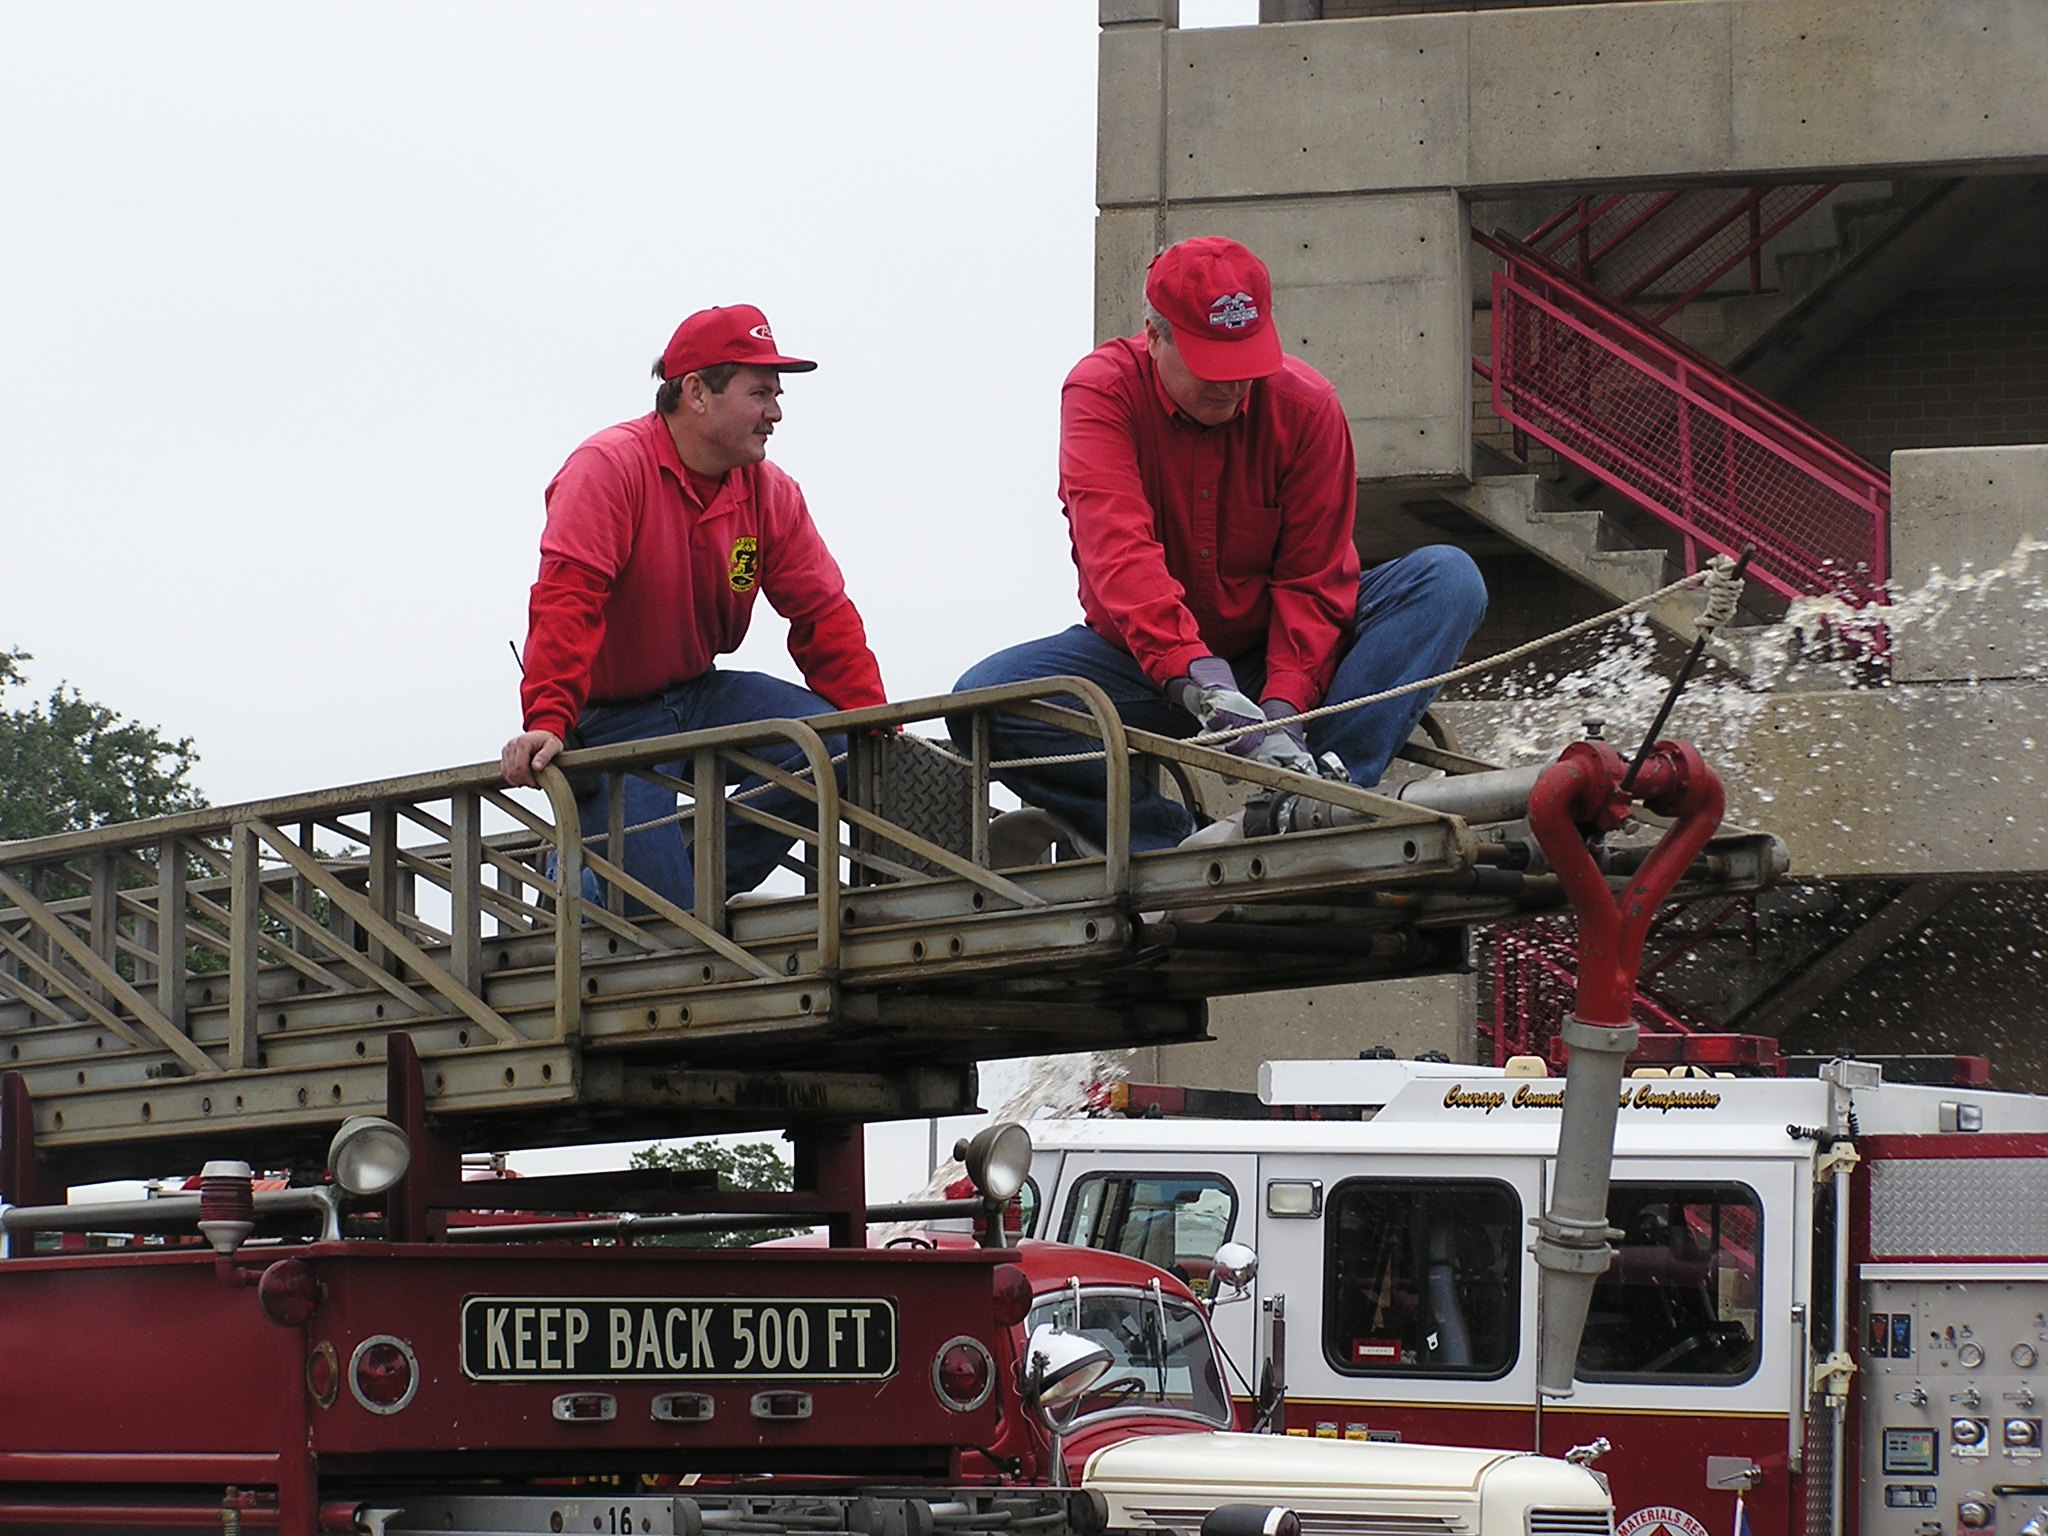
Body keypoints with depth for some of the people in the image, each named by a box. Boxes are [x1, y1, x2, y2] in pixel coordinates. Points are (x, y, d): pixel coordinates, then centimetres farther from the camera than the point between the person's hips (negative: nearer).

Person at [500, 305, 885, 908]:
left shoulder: (770, 494, 1)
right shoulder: (611, 467, -18)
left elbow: (823, 614, 3)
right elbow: (566, 599, -27)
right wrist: (547, 723, -38)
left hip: (699, 696, 7)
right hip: (608, 717, -6)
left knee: (828, 738, -20)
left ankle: (698, 883, -8)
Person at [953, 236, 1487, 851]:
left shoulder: (1306, 404, -9)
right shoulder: (1102, 392, -15)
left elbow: (1314, 577, -11)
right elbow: (1118, 549, -30)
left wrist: (1284, 707, -29)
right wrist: (1200, 681, -45)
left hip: (1275, 652, 1)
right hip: (1142, 658, -1)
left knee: (1448, 577, -22)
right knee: (985, 697, -28)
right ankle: (1175, 846, -32)